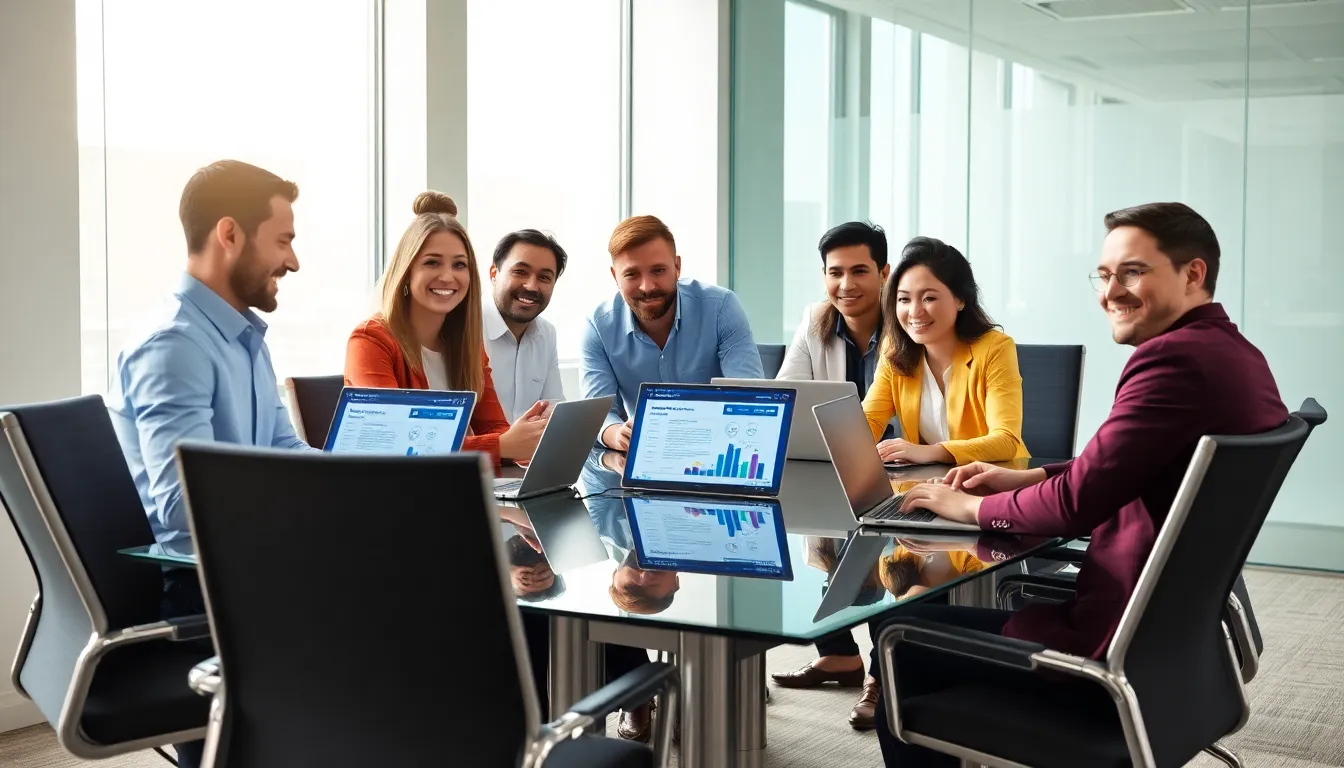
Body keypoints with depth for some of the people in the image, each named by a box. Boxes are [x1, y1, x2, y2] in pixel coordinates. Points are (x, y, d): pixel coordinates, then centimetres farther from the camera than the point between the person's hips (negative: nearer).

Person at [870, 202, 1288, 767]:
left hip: (1119, 646, -10)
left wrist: (974, 508, -6)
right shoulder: (1236, 354, 7)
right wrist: (1026, 479, 10)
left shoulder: (1174, 359, -24)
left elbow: (1078, 500, -23)